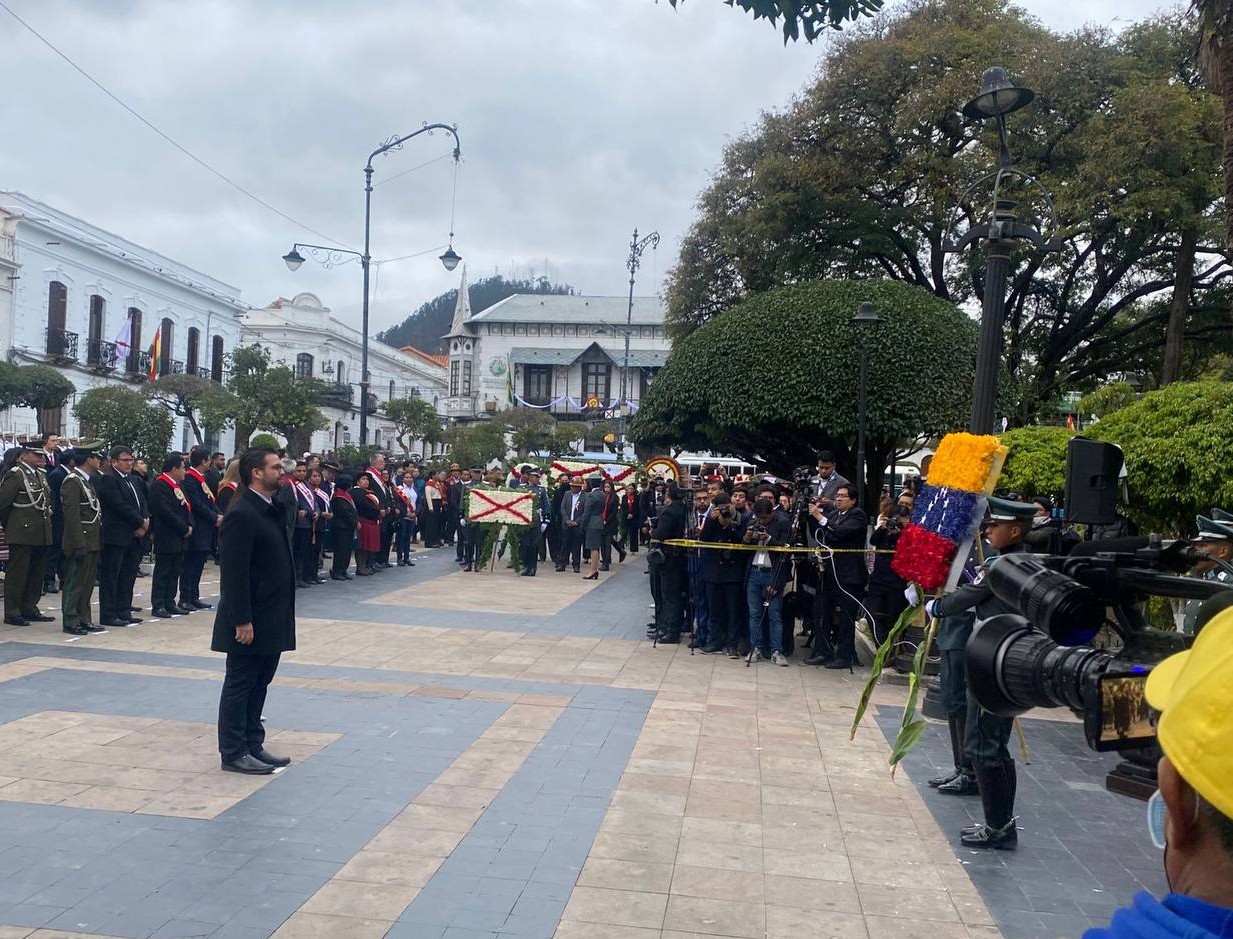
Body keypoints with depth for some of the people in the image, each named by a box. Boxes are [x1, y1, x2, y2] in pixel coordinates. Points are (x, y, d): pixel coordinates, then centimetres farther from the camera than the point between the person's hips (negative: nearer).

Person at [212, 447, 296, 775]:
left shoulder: (272, 509, 10)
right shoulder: (241, 513, -18)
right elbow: (234, 573, -21)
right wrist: (242, 621, -22)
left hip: (271, 618, 9)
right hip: (251, 621, -9)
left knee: (259, 683, 17)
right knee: (240, 685, 3)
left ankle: (253, 744, 28)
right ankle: (233, 753, 14)